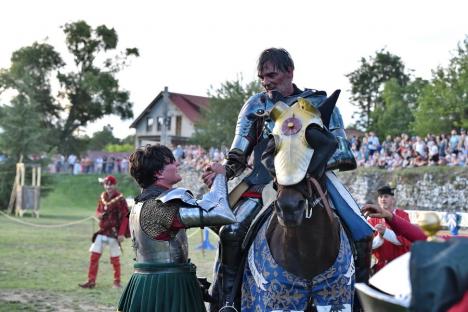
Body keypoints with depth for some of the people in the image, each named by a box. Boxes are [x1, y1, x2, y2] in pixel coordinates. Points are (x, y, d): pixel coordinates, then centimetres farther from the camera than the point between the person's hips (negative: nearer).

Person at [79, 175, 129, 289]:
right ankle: (91, 280, 10)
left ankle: (117, 281, 17)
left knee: (115, 258, 4)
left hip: (114, 232, -6)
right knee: (94, 255, 3)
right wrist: (99, 215, -5)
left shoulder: (120, 199, -12)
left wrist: (122, 233, -19)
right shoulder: (103, 196, 8)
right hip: (102, 231, 6)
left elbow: (125, 217, -13)